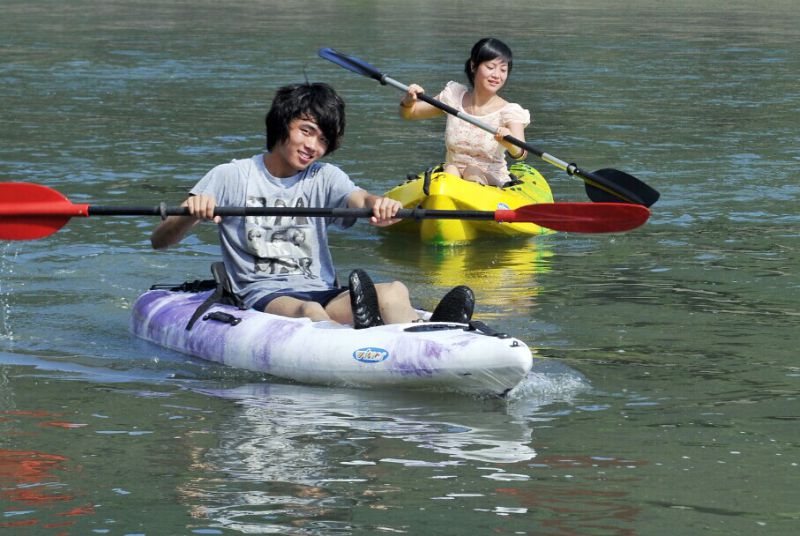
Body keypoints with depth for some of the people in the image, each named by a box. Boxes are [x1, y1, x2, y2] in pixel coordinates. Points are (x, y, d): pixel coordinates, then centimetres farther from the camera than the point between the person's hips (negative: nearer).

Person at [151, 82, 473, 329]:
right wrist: (192, 215, -22)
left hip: (323, 294, 3)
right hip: (259, 299, -3)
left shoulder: (324, 178, 17)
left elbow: (360, 200, -6)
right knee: (309, 312, -38)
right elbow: (159, 241, 2)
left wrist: (379, 205, -33)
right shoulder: (232, 177, 8)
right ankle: (362, 335, -72)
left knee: (394, 291, -27)